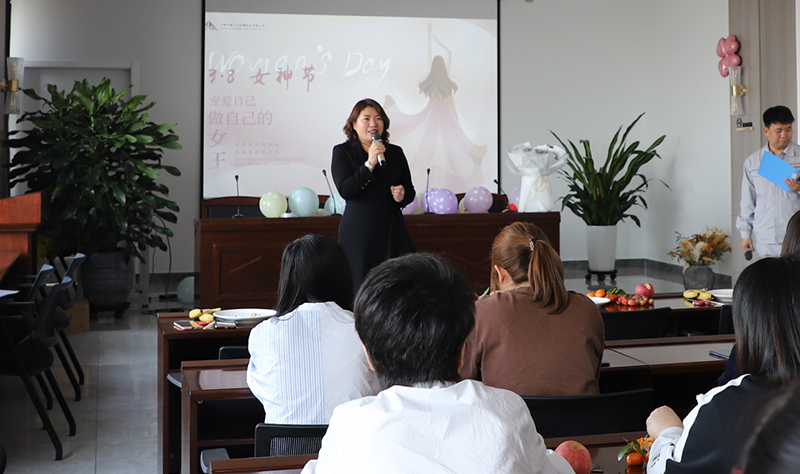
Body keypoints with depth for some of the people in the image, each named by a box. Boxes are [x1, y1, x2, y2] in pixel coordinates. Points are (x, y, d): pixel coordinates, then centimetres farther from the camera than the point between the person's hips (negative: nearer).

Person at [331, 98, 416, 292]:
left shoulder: (396, 153, 13)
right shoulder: (342, 152, 3)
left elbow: (410, 191, 19)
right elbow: (345, 190, -10)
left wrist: (402, 195, -4)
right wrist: (369, 163, -17)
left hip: (391, 232, 3)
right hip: (358, 233, -3)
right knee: (358, 289, -5)